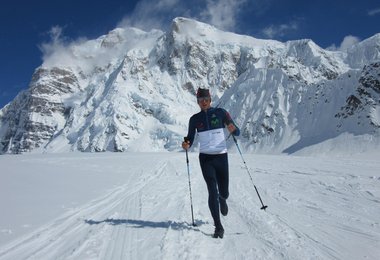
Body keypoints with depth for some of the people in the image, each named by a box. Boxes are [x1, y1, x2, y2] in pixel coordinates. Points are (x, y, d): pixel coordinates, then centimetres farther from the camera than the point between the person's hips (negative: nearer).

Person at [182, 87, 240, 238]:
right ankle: (218, 227, 2)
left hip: (221, 156, 0)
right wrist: (186, 145, -13)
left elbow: (237, 132, -1)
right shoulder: (195, 119, 6)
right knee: (212, 191, -9)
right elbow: (190, 139, 10)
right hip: (205, 158, 0)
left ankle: (222, 200, 46)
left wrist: (233, 130, -24)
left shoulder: (220, 112, 1)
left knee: (224, 193, 8)